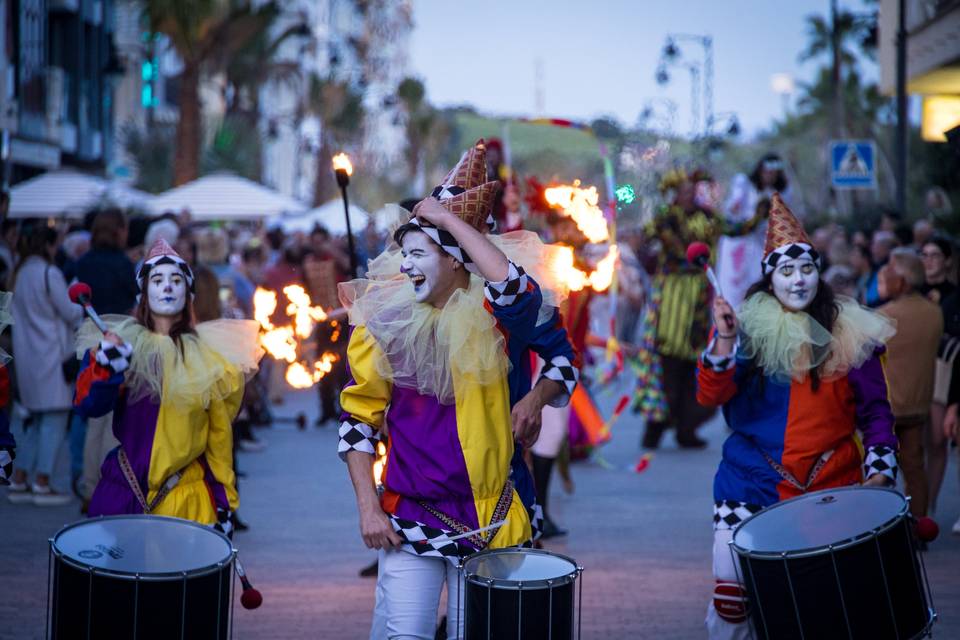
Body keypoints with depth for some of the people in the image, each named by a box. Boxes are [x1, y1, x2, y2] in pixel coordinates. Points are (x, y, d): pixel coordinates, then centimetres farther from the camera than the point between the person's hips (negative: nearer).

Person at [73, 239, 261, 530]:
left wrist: (224, 498, 6)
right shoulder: (121, 343, 4)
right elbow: (87, 404, -10)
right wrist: (103, 369, -30)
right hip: (124, 490, 0)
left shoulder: (208, 357, 6)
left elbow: (220, 432, 10)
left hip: (188, 497, 0)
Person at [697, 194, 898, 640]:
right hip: (750, 487, 0)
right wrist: (724, 341, -22)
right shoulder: (749, 328, 2)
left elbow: (875, 410, 6)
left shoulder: (850, 334, 3)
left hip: (831, 487, 0)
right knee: (730, 593, -5)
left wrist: (880, 471, -7)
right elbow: (710, 395, -9)